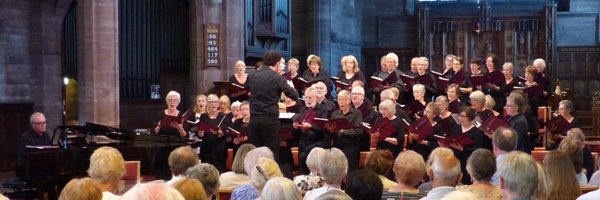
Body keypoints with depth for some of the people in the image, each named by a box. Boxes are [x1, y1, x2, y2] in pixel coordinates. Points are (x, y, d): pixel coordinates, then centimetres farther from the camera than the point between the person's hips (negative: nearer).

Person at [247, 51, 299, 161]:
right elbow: (294, 96, -4)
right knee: (272, 153, 2)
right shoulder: (278, 78, -8)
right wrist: (291, 87, 17)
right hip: (270, 119, -4)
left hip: (254, 119, 5)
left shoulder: (252, 76, 7)